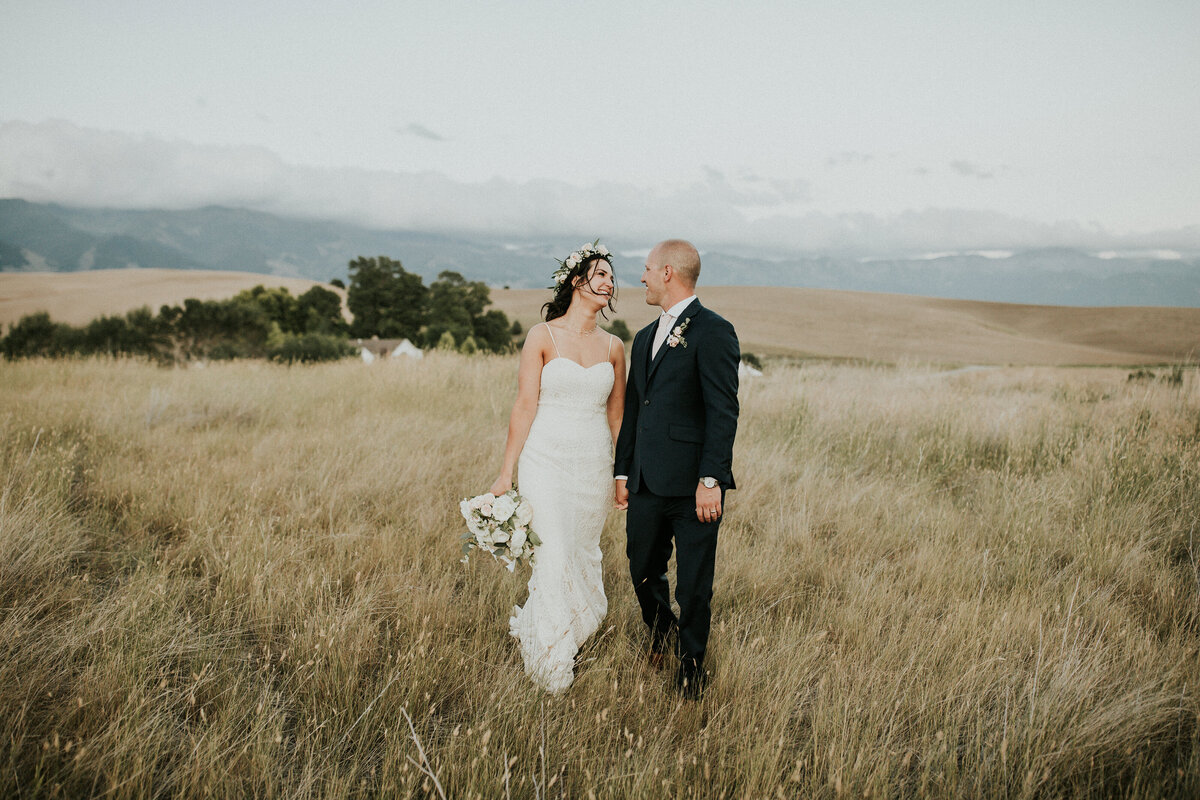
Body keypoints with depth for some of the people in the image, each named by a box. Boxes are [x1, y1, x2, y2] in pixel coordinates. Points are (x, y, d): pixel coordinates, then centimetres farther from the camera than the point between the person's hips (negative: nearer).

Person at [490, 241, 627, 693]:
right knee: (555, 560, -8)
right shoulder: (542, 337, -4)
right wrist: (506, 473, -8)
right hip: (547, 461, -4)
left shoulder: (614, 347, 8)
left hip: (594, 465, 4)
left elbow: (617, 416, 13)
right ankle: (551, 670, 10)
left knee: (584, 560, 10)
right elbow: (525, 406, -6)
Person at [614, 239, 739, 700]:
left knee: (693, 585, 5)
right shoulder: (644, 339, 17)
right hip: (647, 485, 7)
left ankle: (691, 665, 25)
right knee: (643, 573, 17)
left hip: (692, 487, -7)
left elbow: (723, 412, -14)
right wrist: (622, 471, 16)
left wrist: (711, 479, -19)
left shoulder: (713, 332, -8)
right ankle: (660, 636, 43)